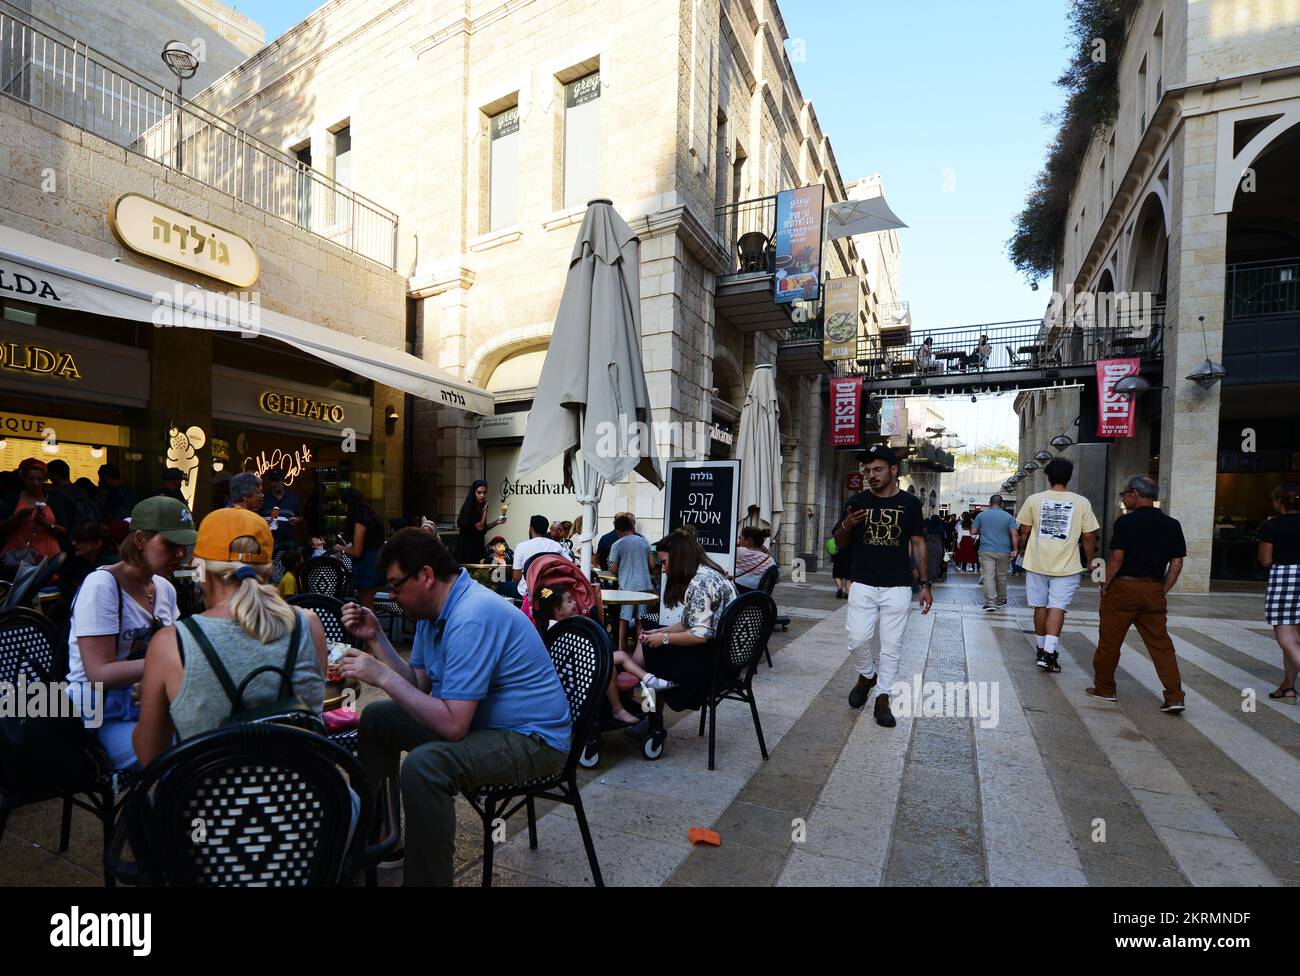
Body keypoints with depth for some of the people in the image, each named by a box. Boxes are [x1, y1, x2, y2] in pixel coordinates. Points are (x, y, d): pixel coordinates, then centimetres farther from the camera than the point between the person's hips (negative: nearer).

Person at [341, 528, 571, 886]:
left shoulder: (471, 618, -29)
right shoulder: (434, 607, 2)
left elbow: (452, 725, -32)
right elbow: (419, 685, 4)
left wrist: (382, 677, -25)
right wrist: (375, 638, -3)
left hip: (532, 738, -10)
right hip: (477, 718, 10)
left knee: (424, 765, -35)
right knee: (376, 718, 17)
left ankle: (427, 877, -8)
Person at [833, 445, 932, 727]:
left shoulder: (910, 503, 2)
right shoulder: (858, 501, 3)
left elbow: (918, 544, 7)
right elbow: (841, 543, 10)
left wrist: (925, 584, 1)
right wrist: (847, 525, -12)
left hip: (897, 588, 0)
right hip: (863, 586, 1)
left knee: (891, 646, 4)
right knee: (858, 640, -5)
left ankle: (883, 699, 18)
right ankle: (866, 676, 25)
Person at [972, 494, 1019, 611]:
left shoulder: (981, 515, 1)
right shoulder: (1008, 517, 0)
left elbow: (973, 532, 1)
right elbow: (1014, 535, -7)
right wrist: (1015, 550, -5)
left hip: (986, 551, -1)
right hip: (1003, 552, 1)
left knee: (988, 576, -6)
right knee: (1001, 576, 15)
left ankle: (990, 603, -15)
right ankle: (1001, 600, 30)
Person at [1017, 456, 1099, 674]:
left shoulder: (1034, 500, -3)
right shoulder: (1082, 503, -4)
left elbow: (1024, 531, 4)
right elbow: (1089, 536, 0)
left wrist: (1023, 550, 23)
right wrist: (1090, 561, 14)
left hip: (1037, 563, 1)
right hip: (1066, 565, -1)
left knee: (1040, 606, 12)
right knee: (1057, 607, -2)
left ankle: (1042, 648, 25)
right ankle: (1049, 652, -12)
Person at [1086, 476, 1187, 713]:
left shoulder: (1126, 521, -10)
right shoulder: (1171, 525, 6)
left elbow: (1116, 558, -14)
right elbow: (1177, 563, 6)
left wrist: (1106, 585, -3)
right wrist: (1162, 591, 12)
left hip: (1123, 587, -5)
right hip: (1154, 591, 5)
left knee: (1109, 641, 7)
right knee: (1161, 643, 10)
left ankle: (1104, 689, 19)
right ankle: (1174, 697, 5)